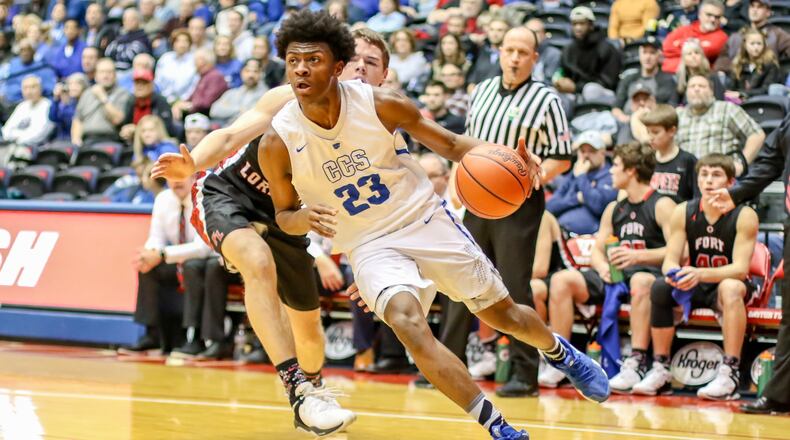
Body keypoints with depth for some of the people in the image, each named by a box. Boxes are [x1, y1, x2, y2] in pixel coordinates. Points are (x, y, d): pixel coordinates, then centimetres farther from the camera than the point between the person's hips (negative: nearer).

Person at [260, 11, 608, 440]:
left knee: (502, 314, 12)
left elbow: (449, 143, 0)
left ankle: (558, 351, 48)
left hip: (426, 220, 1)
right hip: (370, 244, -1)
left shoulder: (380, 104, -14)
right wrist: (304, 217, -24)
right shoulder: (277, 143, -15)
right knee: (407, 323, -29)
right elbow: (284, 214, 1)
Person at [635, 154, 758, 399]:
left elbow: (740, 268, -24)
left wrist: (700, 274, -40)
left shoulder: (744, 216, -15)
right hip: (695, 288, 4)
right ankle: (660, 370, -17)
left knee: (730, 288, -37)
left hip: (730, 284, -4)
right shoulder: (683, 212, -4)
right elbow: (670, 260, -5)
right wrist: (675, 274, -31)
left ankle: (730, 374, -39)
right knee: (660, 287, -24)